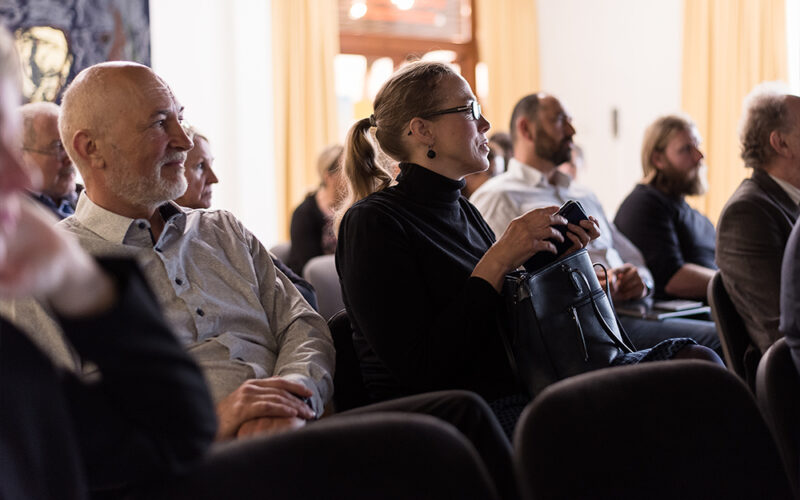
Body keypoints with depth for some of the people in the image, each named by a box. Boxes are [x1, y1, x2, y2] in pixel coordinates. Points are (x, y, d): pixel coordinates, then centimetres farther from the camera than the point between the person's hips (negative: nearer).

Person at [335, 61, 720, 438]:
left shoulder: (459, 209, 17)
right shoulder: (373, 222, -9)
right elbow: (421, 371, -18)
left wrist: (555, 255, 5)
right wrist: (497, 262, -17)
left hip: (516, 398, 9)